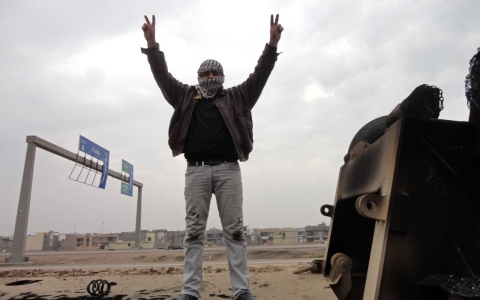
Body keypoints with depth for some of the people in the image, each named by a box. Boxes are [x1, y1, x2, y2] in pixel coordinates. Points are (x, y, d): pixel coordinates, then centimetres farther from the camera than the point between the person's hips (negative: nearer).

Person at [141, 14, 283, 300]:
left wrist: (272, 44, 0)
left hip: (228, 169, 0)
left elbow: (259, 76, 10)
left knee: (235, 230, -1)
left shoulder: (236, 98, 17)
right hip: (197, 170, 1)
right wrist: (152, 44, 0)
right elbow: (163, 76, 11)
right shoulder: (186, 97, 18)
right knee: (194, 231, 0)